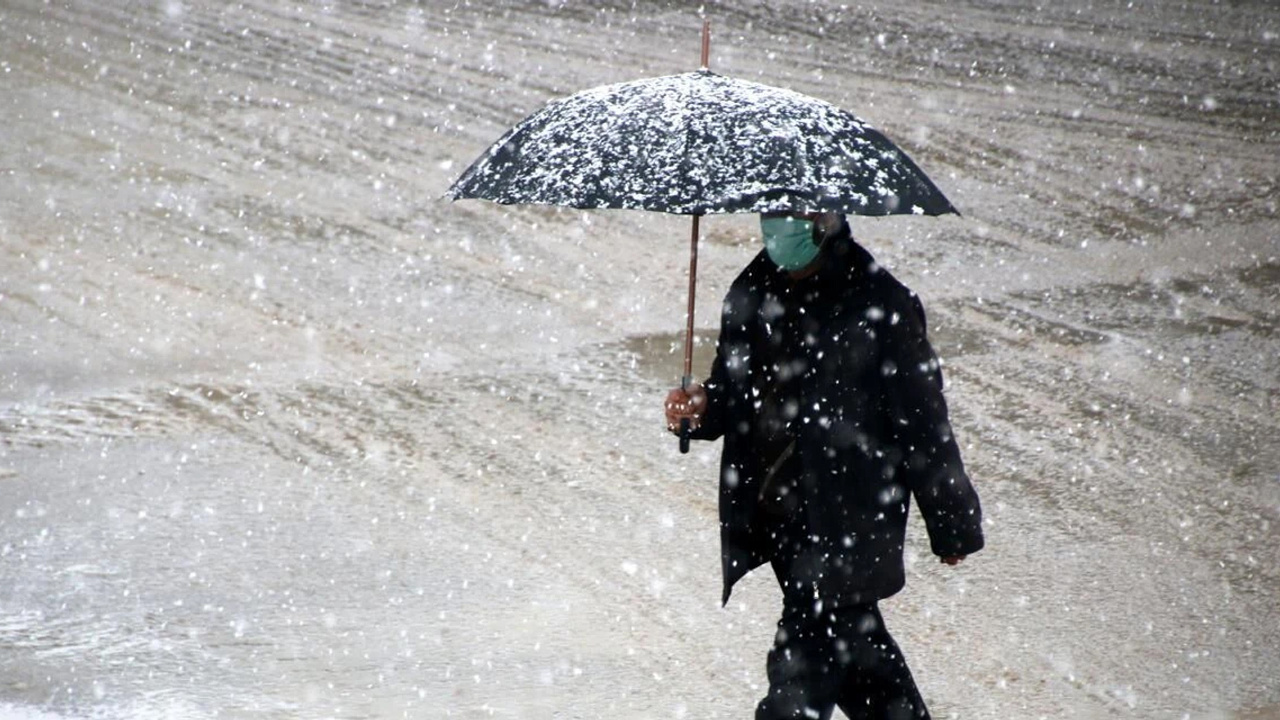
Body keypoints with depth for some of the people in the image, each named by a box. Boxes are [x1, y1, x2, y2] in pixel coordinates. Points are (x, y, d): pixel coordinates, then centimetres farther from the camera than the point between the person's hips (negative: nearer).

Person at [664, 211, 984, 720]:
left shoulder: (878, 307, -14)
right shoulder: (751, 295, 5)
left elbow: (923, 423, -8)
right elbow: (733, 392, 18)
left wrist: (951, 524, -2)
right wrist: (701, 410, -5)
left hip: (846, 529, -7)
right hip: (774, 520, 7)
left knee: (803, 666, -10)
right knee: (853, 642, 21)